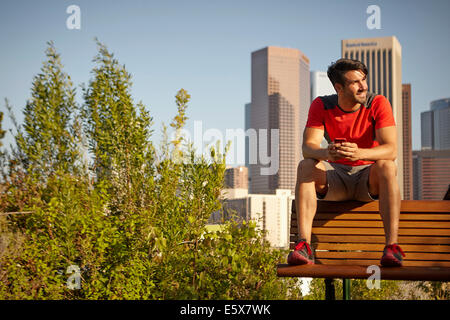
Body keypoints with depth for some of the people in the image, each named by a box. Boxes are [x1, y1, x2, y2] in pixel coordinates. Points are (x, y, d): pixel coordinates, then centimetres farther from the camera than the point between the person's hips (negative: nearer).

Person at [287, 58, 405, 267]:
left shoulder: (378, 103, -11)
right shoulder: (321, 106, -6)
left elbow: (391, 150, -23)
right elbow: (308, 147, -18)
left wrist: (358, 153, -44)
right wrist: (325, 153, -43)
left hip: (369, 178, -1)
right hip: (336, 179, 2)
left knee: (386, 166, -34)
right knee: (305, 166, -27)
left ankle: (392, 245, -36)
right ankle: (304, 246, -36)